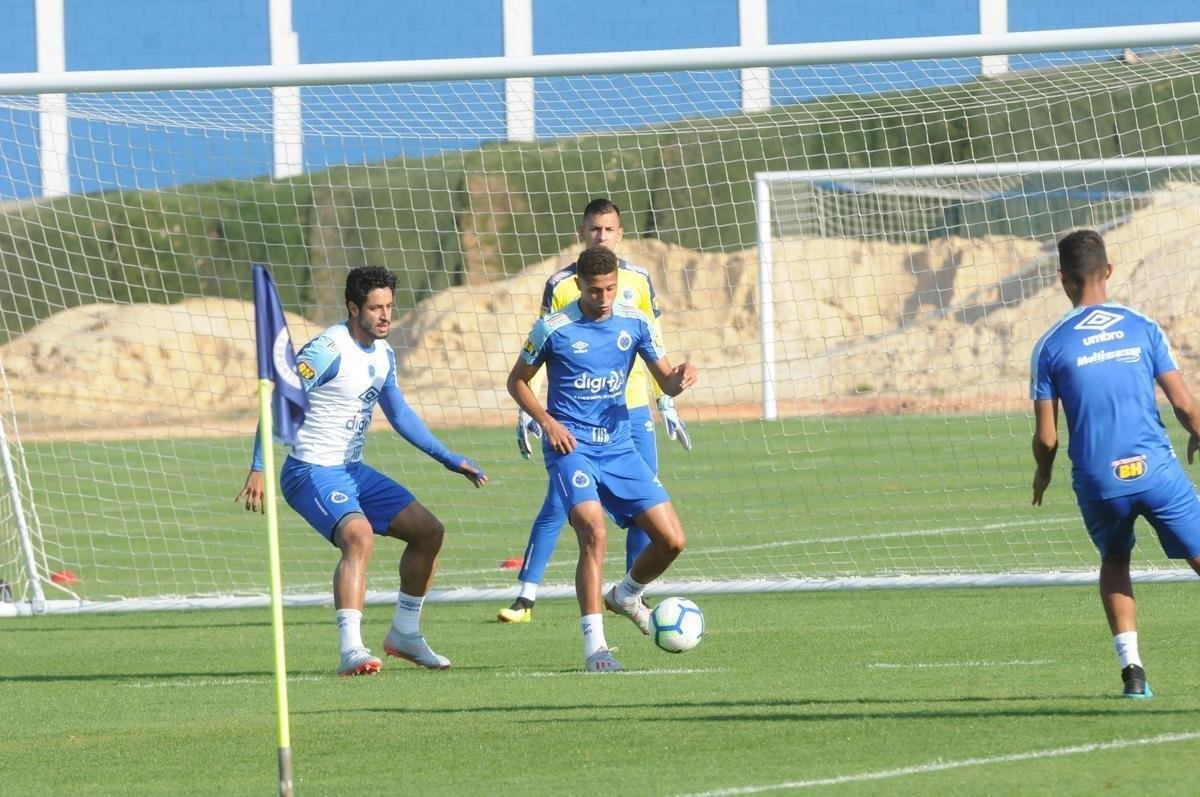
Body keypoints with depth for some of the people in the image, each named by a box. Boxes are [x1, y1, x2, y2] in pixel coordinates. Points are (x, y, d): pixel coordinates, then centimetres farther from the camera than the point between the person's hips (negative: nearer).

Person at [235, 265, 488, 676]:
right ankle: (351, 650, -41)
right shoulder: (329, 349, -18)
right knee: (359, 535, -33)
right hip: (313, 471, -9)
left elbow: (399, 414, 23)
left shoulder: (383, 354, 9)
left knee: (429, 531, 10)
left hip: (353, 472, 9)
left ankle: (405, 634, 24)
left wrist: (449, 459, 22)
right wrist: (258, 469, -27)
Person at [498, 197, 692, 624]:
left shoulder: (638, 281, 7)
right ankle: (525, 597, -4)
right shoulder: (561, 285, -1)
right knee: (556, 506, -7)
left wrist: (666, 404, 13)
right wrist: (527, 408, -7)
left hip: (632, 409, 3)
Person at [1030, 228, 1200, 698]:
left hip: (1097, 480, 1)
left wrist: (1043, 473, 20)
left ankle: (1131, 667, 9)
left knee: (1114, 562, 23)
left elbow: (1046, 437, -1)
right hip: (1157, 469, -1)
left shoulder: (1051, 346, -1)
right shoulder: (1142, 329, 2)